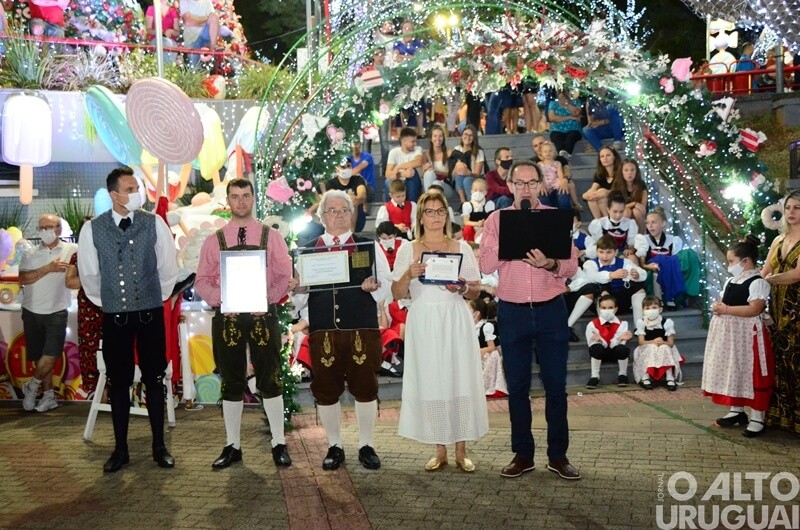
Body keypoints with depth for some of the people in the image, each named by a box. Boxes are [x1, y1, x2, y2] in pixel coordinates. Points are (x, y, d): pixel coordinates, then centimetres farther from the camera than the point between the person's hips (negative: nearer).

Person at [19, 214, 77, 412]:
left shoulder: (72, 250, 1)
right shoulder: (30, 254, 6)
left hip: (56, 312, -3)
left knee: (51, 354, -10)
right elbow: (23, 279, -6)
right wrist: (48, 268, -15)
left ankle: (32, 386, 15)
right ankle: (49, 396, 20)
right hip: (31, 312, 3)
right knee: (39, 356, 9)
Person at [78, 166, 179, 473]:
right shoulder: (93, 229, -4)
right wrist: (105, 301, 12)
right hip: (114, 317, 0)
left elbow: (168, 267, 5)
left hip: (150, 315, 0)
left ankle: (159, 447, 18)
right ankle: (120, 449, 20)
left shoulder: (154, 224, -4)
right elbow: (88, 274, 7)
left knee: (154, 380, 7)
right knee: (118, 383, 8)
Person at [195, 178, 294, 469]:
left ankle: (279, 444, 13)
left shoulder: (271, 236, 4)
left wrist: (268, 299, -15)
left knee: (270, 380, 3)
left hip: (263, 314, -1)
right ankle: (232, 446, 19)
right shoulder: (214, 240, 7)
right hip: (226, 317, 1)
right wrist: (219, 301, -12)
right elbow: (202, 280, 6)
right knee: (231, 383, 8)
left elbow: (284, 276, 1)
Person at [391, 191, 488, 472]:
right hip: (423, 324, 0)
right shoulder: (408, 250, 7)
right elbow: (397, 294, 3)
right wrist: (408, 275, -15)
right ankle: (440, 451, 13)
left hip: (456, 323, 0)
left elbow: (476, 292, 8)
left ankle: (461, 451, 10)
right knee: (429, 383, 2)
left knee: (460, 381, -1)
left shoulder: (461, 248, 8)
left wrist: (462, 288, -13)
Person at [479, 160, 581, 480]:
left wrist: (550, 264, -23)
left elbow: (572, 265, -3)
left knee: (556, 385, 5)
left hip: (551, 309, 0)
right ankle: (523, 455, 18)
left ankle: (558, 455, 16)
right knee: (517, 387, 7)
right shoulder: (496, 220, 3)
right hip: (512, 311, 0)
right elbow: (486, 265, -8)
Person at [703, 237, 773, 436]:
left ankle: (757, 418, 3)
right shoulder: (731, 281, 13)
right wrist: (718, 306, -3)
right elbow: (725, 302, 21)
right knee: (732, 372, 14)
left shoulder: (758, 282, -14)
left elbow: (754, 309, -24)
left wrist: (726, 310, -21)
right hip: (728, 334, 9)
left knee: (751, 374, -4)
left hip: (748, 334, -9)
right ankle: (736, 410, 26)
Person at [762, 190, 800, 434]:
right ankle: (780, 414, 17)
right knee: (780, 361, 10)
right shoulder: (779, 240, 15)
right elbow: (763, 274, 11)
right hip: (779, 308, 7)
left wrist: (770, 279, -3)